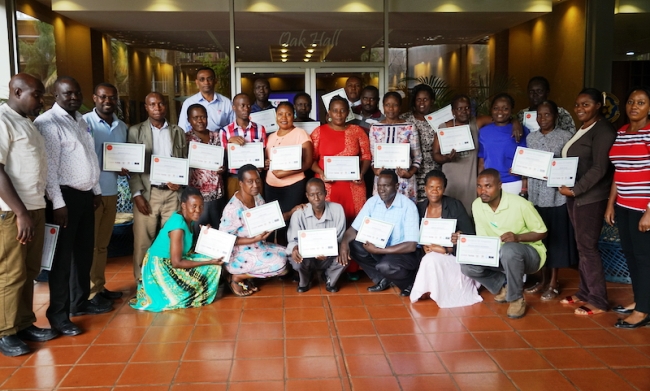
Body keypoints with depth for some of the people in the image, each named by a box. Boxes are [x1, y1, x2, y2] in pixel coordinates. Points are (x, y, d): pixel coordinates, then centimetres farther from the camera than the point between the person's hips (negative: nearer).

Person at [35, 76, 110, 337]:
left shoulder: (81, 121, 14)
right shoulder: (48, 123, -14)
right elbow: (49, 166, -18)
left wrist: (97, 190, 17)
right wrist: (58, 203, -21)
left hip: (86, 194, 8)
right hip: (65, 196, -8)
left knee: (84, 251, 16)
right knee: (63, 256, -1)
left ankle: (80, 302, 31)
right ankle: (58, 315, 10)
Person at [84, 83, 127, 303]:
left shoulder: (122, 126, 12)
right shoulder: (84, 122, -7)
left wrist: (124, 169, -3)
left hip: (111, 191, 6)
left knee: (103, 243, 13)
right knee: (89, 244, 1)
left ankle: (99, 286, 23)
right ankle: (89, 293, 9)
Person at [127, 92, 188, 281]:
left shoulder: (178, 132, 12)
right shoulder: (136, 131, 6)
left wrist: (179, 182, -7)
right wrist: (137, 194, -8)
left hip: (172, 193, 2)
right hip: (147, 192, -2)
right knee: (143, 241, -1)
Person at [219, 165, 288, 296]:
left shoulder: (258, 198, -1)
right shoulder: (233, 208, -25)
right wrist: (254, 239, -28)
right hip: (238, 254, -9)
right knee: (279, 263, -22)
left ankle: (247, 276, 8)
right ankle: (236, 277, -4)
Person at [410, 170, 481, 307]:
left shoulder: (455, 206, -6)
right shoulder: (420, 208, 5)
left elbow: (470, 234, -8)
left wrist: (448, 248, -22)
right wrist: (424, 246, -19)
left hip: (453, 255, -4)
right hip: (428, 255, 4)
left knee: (431, 260, -31)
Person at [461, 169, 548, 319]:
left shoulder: (520, 204, -21)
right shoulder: (476, 205, -7)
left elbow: (542, 232, -11)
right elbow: (482, 238, 2)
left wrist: (518, 237, -29)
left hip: (529, 253, -5)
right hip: (499, 255, 5)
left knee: (509, 250, -40)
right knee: (467, 265, -20)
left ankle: (516, 298, -15)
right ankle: (504, 286, 7)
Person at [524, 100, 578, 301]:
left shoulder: (565, 136, -2)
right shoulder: (531, 137, 11)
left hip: (557, 193, -4)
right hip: (536, 193, 4)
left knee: (555, 236, 2)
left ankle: (553, 283, 14)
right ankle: (543, 279, 22)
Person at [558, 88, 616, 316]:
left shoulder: (603, 130, -12)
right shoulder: (581, 130, 16)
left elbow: (599, 168, -20)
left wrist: (575, 190, -19)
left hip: (590, 197, -9)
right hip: (575, 195, 9)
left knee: (587, 247, -5)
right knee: (582, 246, 13)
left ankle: (598, 301, 4)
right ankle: (585, 293, 21)